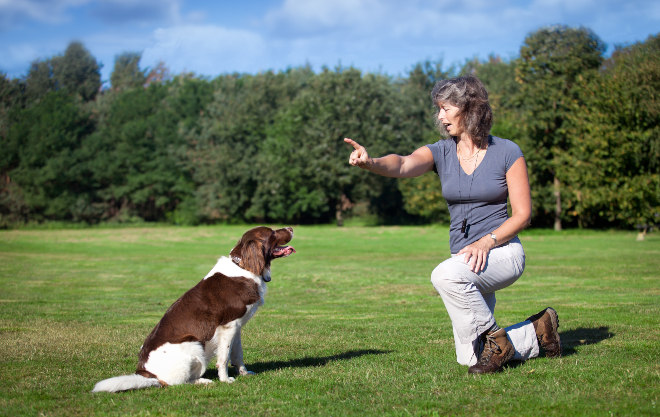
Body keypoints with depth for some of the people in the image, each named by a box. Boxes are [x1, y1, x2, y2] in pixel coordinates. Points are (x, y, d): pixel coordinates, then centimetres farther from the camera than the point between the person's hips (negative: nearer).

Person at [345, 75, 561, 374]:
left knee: (446, 276, -36)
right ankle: (536, 332, 29)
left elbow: (522, 214, -7)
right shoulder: (441, 152, 1)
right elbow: (403, 165, -20)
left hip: (502, 252, -5)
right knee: (469, 358, 5)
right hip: (465, 260, 5)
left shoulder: (507, 152, -7)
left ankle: (494, 338, -14)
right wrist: (370, 163, -42)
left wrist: (485, 242, -22)